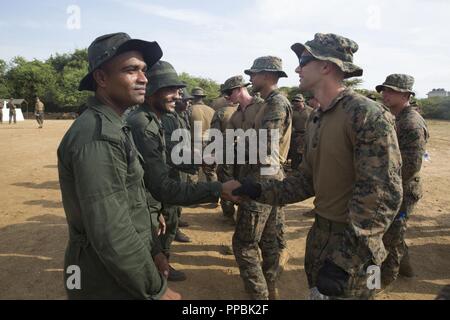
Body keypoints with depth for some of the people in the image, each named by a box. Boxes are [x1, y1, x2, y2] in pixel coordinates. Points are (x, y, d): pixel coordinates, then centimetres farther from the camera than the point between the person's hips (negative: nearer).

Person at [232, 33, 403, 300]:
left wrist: (344, 260, -26)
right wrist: (262, 191, -3)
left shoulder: (369, 115, -21)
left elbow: (382, 196, -26)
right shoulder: (316, 120, 7)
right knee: (317, 292, 24)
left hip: (353, 248, -8)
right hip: (319, 235, 8)